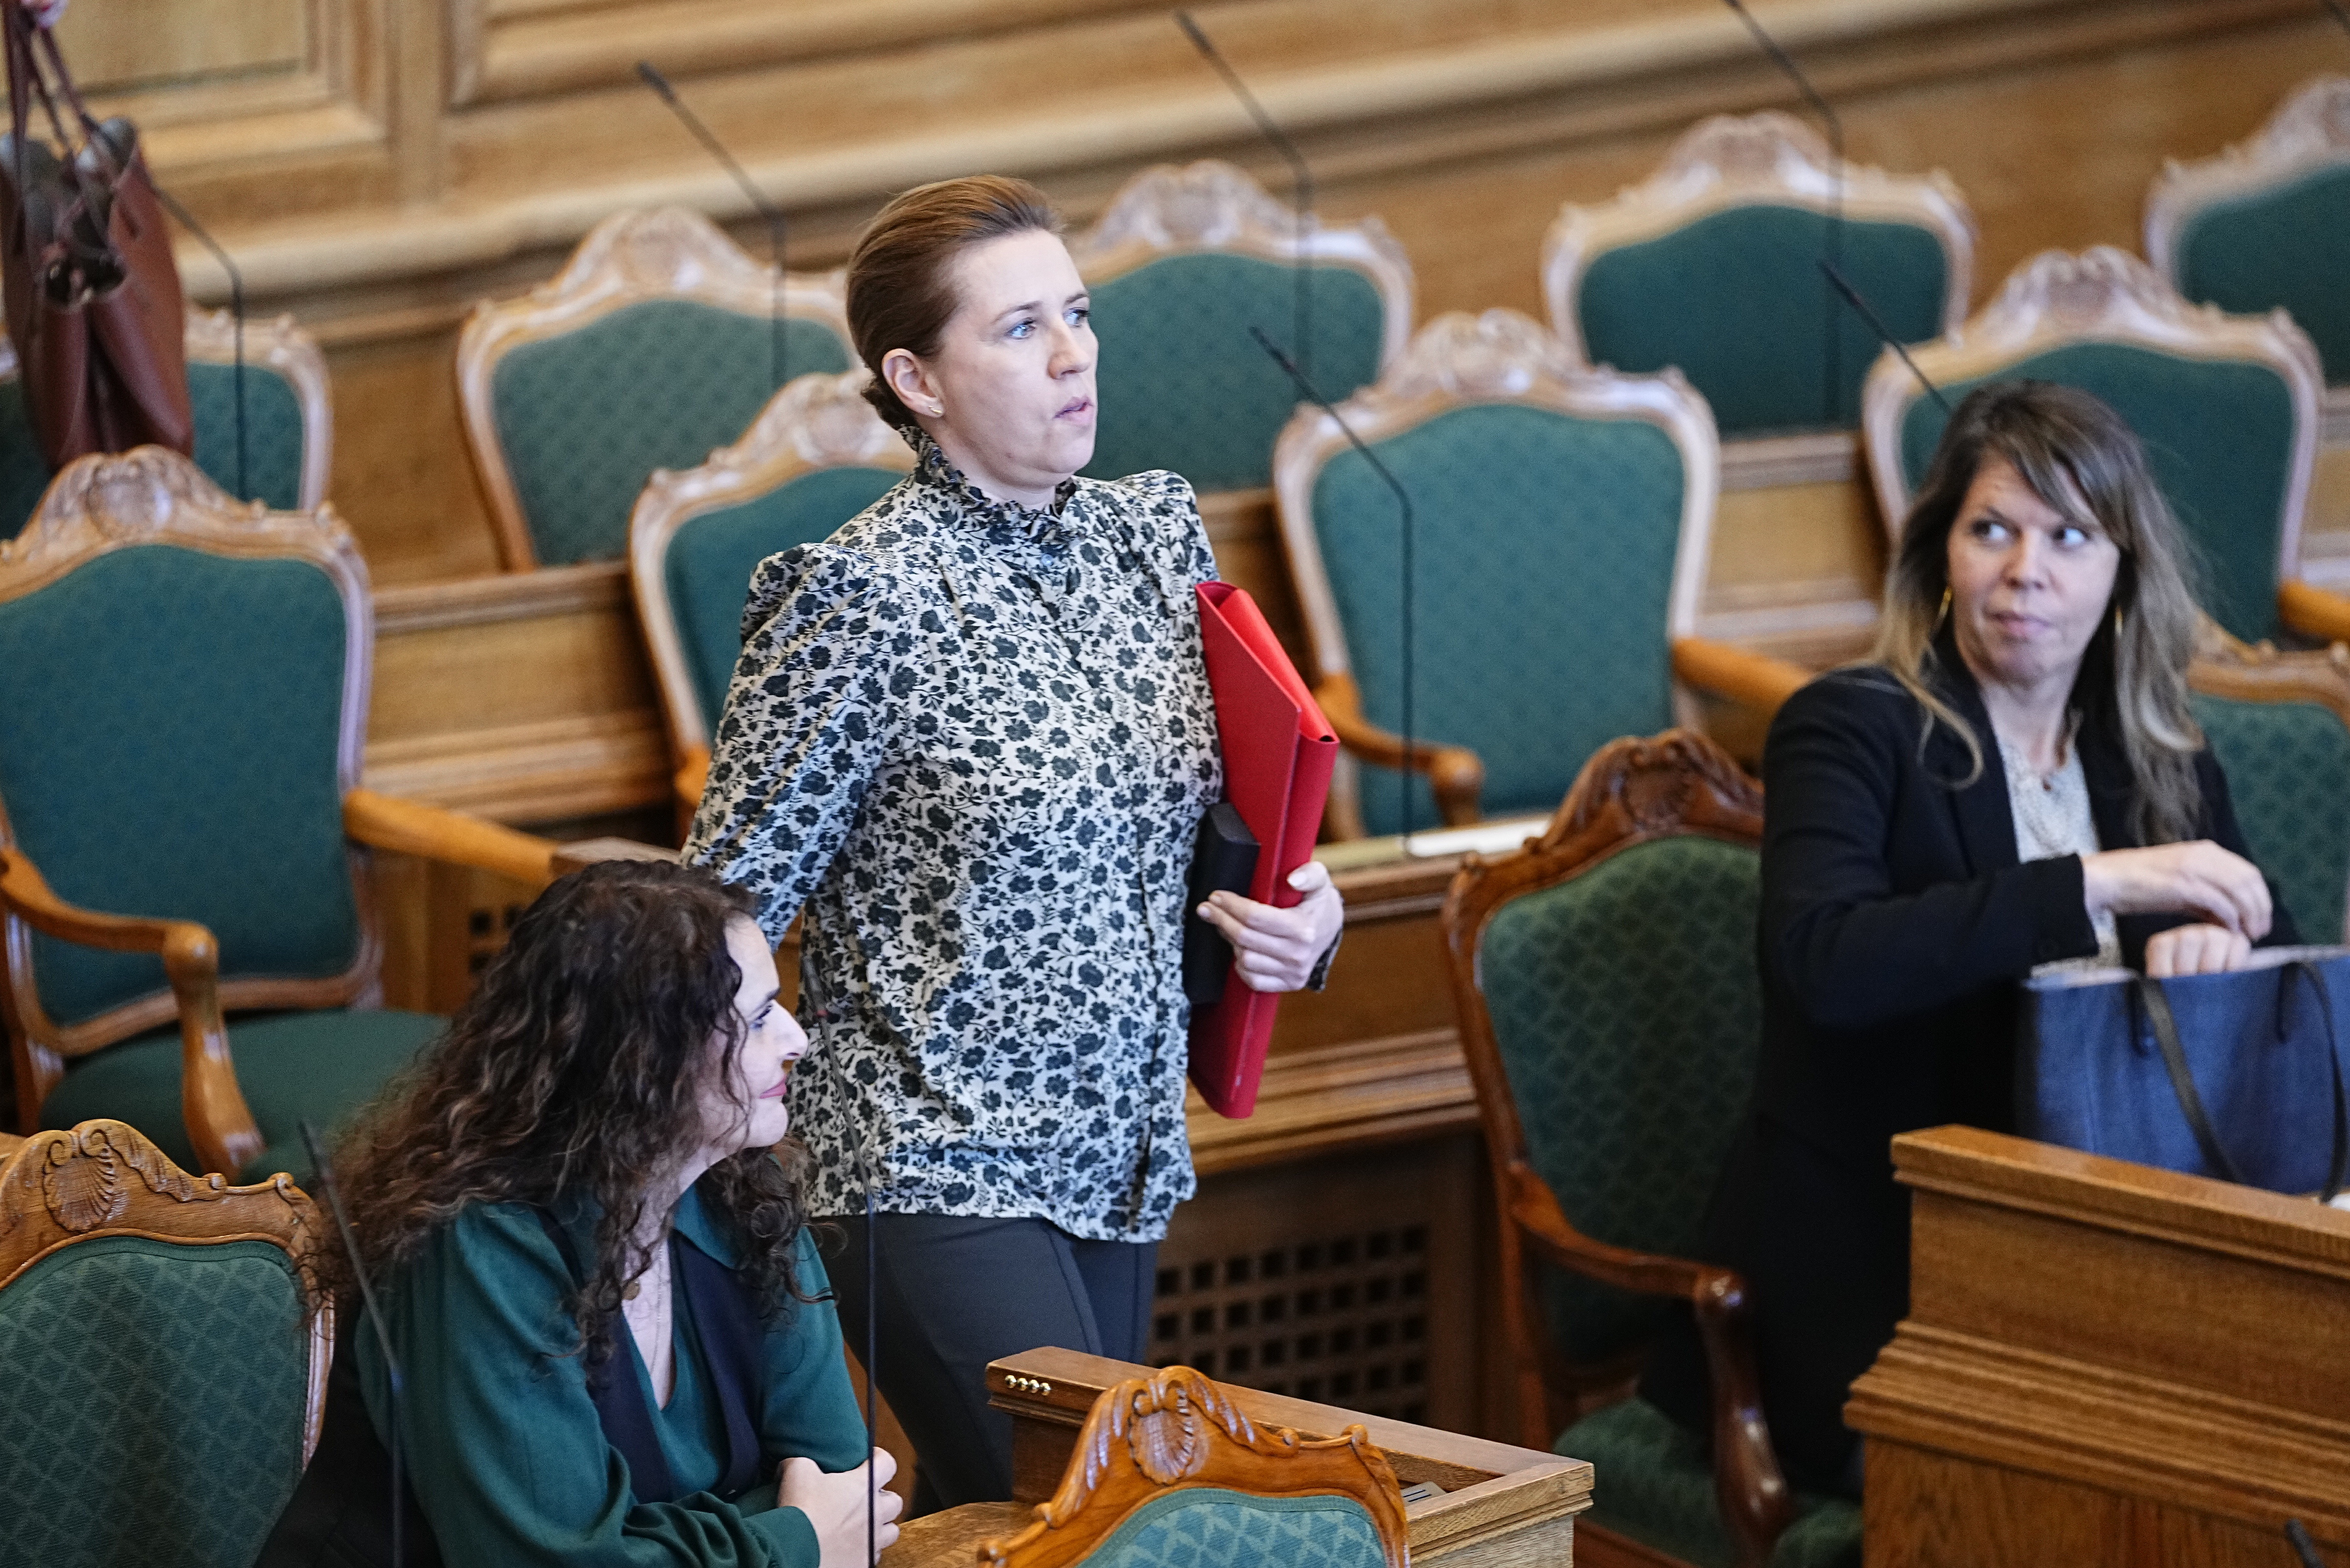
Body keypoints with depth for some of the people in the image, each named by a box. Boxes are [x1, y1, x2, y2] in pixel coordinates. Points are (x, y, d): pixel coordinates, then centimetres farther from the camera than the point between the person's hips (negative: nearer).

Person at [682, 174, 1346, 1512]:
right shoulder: (866, 598, -14)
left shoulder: (1156, 533, 6)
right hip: (944, 1181, -7)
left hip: (1122, 1154, 7)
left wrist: (1303, 913, -2)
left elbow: (1233, 811, 18)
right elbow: (723, 913, -10)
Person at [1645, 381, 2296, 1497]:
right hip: (1866, 1286, -5)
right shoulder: (1850, 728, -4)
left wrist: (2217, 939, -14)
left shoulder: (2160, 763, 13)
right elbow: (1821, 961, -23)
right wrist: (2095, 885, -27)